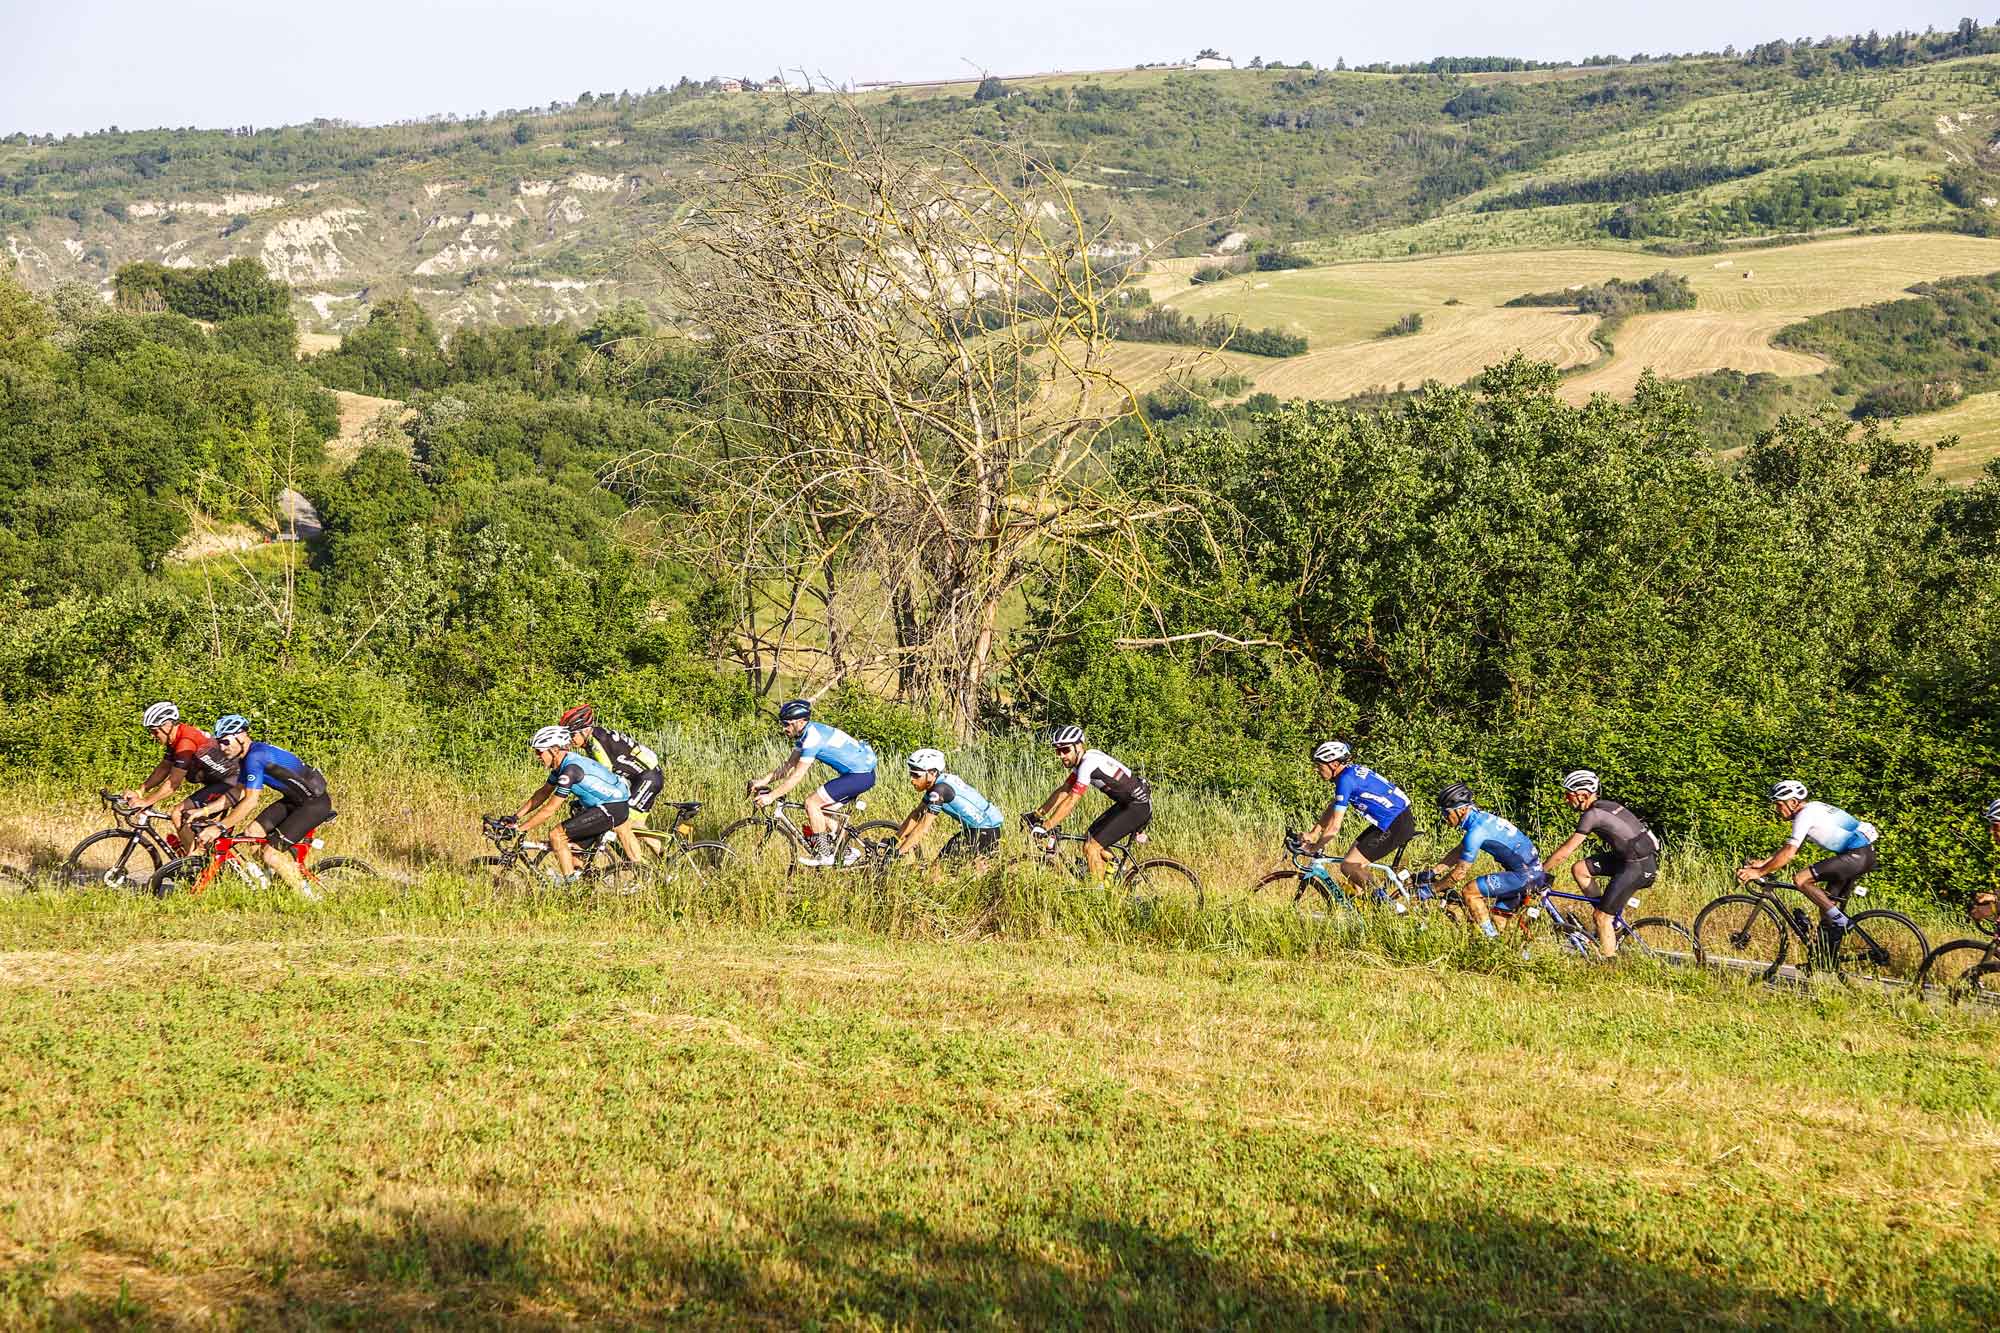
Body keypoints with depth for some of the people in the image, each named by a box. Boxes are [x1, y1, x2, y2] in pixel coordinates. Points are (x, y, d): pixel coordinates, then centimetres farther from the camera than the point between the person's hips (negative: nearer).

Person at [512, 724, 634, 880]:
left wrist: (519, 829, -18)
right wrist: (515, 817, 11)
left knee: (556, 835, -12)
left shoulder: (571, 769, -22)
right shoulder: (562, 764, 7)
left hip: (611, 809, -10)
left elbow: (550, 810, -22)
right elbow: (542, 794, 16)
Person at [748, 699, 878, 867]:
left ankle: (823, 854, -6)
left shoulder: (813, 737, -21)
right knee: (822, 811, 12)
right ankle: (847, 851, 20)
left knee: (812, 803, -11)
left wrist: (771, 796, -21)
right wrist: (763, 781, 6)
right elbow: (789, 764, 15)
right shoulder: (804, 734, 10)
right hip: (861, 772, 10)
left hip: (861, 775, -10)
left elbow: (798, 775, -23)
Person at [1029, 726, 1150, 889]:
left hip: (1138, 807, -10)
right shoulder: (1082, 760, 7)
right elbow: (1062, 791, 11)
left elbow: (1071, 801, -26)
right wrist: (1037, 815, 6)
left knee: (1092, 847, -13)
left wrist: (1046, 827, -26)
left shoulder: (1089, 763, -23)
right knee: (1089, 842, 11)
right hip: (1126, 803, 10)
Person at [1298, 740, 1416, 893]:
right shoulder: (1352, 771, 10)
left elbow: (1334, 827, -18)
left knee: (1348, 866, -9)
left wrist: (1314, 848, -7)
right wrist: (1313, 833, 12)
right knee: (1354, 864, 13)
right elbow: (1332, 807, 19)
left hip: (1397, 826, -10)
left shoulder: (1346, 780, -18)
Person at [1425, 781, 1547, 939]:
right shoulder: (1481, 817, 11)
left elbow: (1459, 873, -14)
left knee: (1470, 892, -11)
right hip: (1534, 871, 10)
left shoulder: (1476, 831, -19)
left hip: (1525, 875, -10)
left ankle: (1491, 939, -9)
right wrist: (1432, 873, 16)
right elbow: (1458, 853, 20)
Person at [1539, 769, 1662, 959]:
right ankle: (1613, 921, 15)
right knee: (1579, 870, 8)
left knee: (1602, 917, -4)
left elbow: (1565, 851, -14)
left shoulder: (1593, 814, -16)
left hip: (1638, 865, -9)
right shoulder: (1602, 805, 11)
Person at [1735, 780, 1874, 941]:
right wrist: (1763, 863, 13)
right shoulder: (1812, 810, 18)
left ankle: (1840, 920, -11)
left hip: (1857, 855, -10)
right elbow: (1790, 848, 22)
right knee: (1825, 905, 14)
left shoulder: (1805, 815, -12)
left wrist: (1759, 872, -14)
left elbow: (1788, 854, -18)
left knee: (1800, 880, -14)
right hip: (1864, 855, 10)